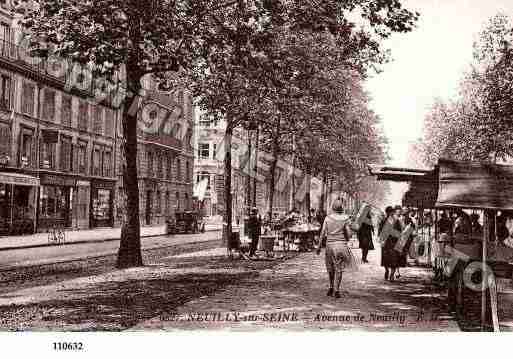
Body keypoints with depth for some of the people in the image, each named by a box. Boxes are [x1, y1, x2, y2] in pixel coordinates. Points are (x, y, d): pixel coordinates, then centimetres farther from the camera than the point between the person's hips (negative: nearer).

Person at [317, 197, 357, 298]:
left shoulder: (328, 218, -3)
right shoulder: (345, 218, -7)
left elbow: (323, 233, -3)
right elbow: (349, 233, -8)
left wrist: (319, 246, 3)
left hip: (330, 245, 2)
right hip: (341, 245, -1)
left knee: (330, 267, 19)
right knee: (339, 268, 5)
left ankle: (331, 287, 25)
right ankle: (336, 290, 1)